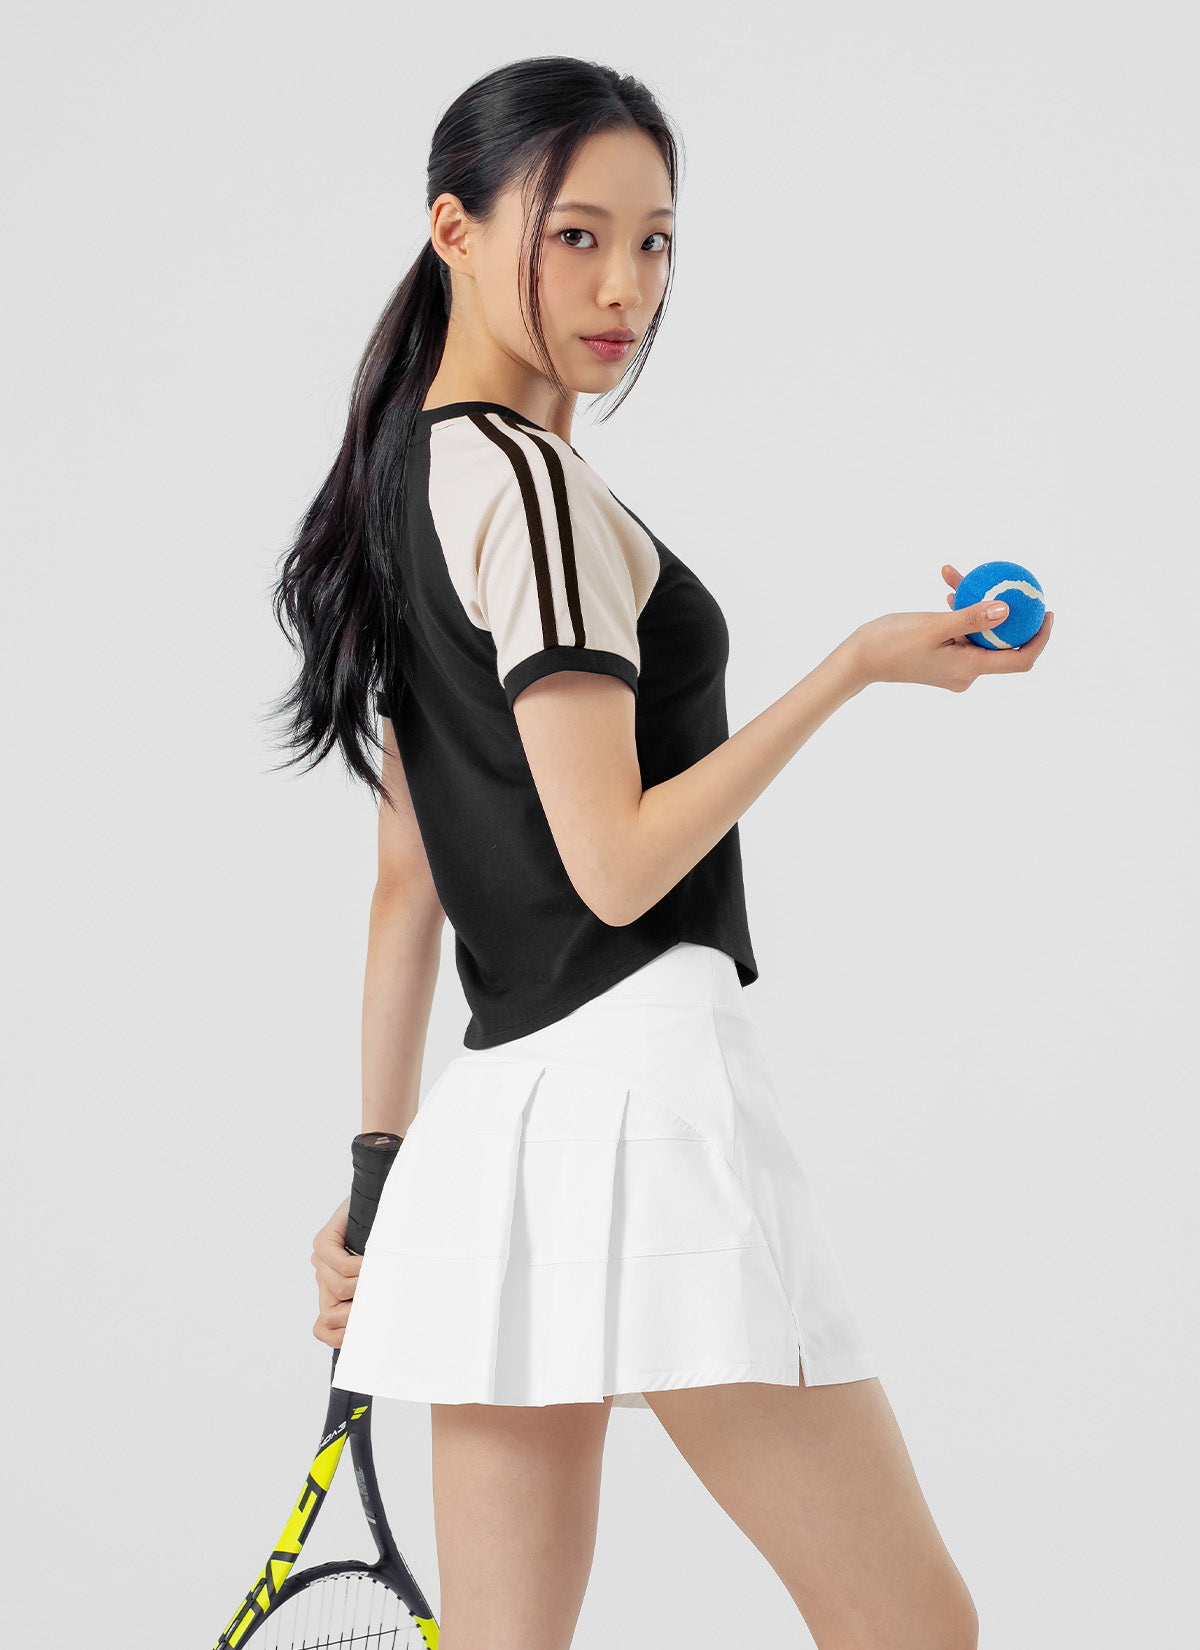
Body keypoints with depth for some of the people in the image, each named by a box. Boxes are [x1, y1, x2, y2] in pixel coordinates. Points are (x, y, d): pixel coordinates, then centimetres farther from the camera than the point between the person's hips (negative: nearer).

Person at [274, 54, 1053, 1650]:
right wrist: (862, 664, -8)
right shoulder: (524, 476, -10)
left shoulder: (403, 487, 19)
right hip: (638, 1074, -9)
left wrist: (377, 1170, 21)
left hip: (492, 1106, 9)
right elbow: (616, 864, -14)